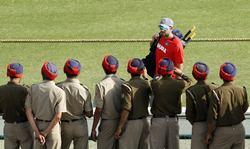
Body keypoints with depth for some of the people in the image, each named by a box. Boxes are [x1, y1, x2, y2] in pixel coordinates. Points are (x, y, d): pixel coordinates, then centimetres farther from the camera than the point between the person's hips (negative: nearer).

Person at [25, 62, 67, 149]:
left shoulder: (33, 88, -3)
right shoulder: (60, 92, -11)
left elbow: (29, 112, -6)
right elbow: (58, 116, -17)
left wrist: (37, 132, -8)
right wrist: (45, 133, -11)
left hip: (38, 126, 3)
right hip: (53, 128, -3)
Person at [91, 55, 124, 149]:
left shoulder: (101, 85, -12)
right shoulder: (122, 84, 0)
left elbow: (98, 110, -12)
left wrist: (93, 129, -4)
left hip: (107, 123, -4)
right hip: (121, 123, 4)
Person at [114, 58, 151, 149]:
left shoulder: (127, 86, -14)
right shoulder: (146, 84, 1)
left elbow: (126, 109, -18)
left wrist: (119, 128, -14)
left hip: (131, 123, -6)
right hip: (144, 121, 6)